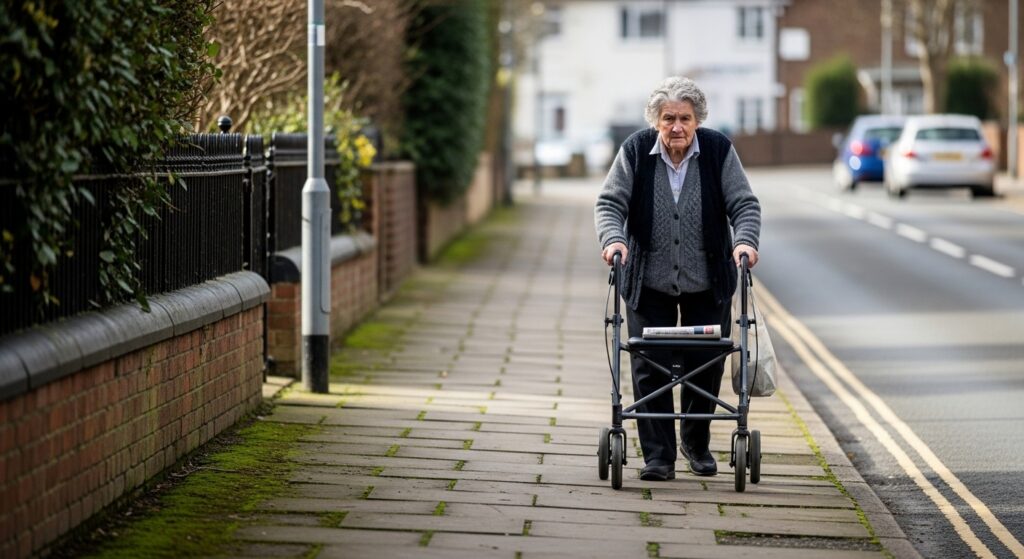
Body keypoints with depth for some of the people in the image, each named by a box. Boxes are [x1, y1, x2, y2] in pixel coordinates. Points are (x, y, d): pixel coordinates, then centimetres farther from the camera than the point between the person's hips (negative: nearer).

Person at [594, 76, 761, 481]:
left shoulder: (718, 150, -6)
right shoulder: (635, 151, -6)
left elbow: (744, 204, -5)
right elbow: (609, 203, -5)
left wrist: (745, 241, -24)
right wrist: (613, 238, -24)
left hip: (707, 283, 1)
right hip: (649, 283, 0)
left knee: (705, 367, 6)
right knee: (649, 368, -4)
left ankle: (696, 443, 28)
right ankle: (657, 455, 4)